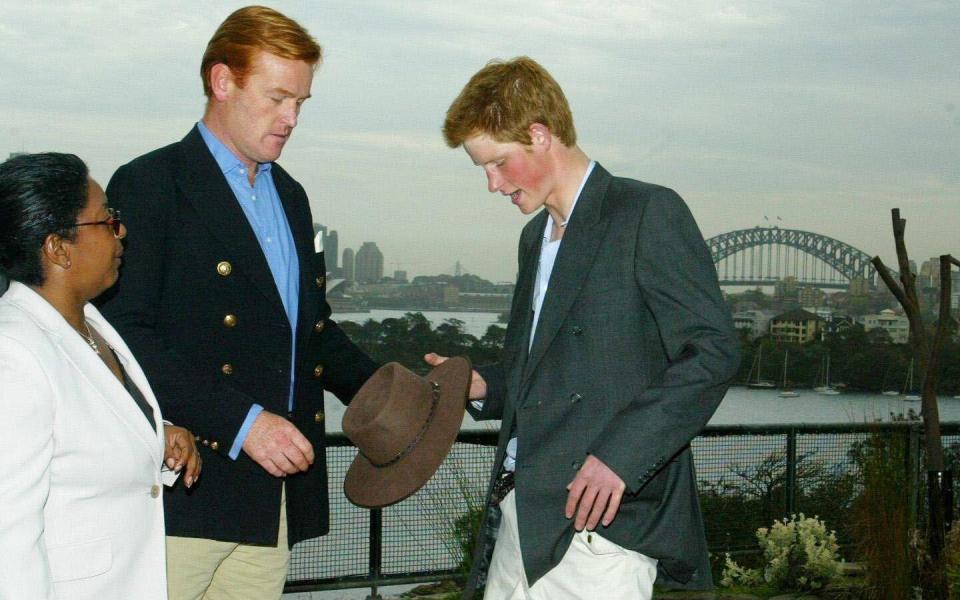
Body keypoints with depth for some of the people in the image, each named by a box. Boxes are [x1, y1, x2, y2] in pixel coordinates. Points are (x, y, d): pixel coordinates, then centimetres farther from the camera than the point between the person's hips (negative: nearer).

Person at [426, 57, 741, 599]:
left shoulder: (648, 214, -6)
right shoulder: (537, 235, 21)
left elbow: (713, 351, -13)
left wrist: (621, 454, -20)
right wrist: (485, 387, 9)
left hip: (601, 517, -8)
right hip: (524, 514, 8)